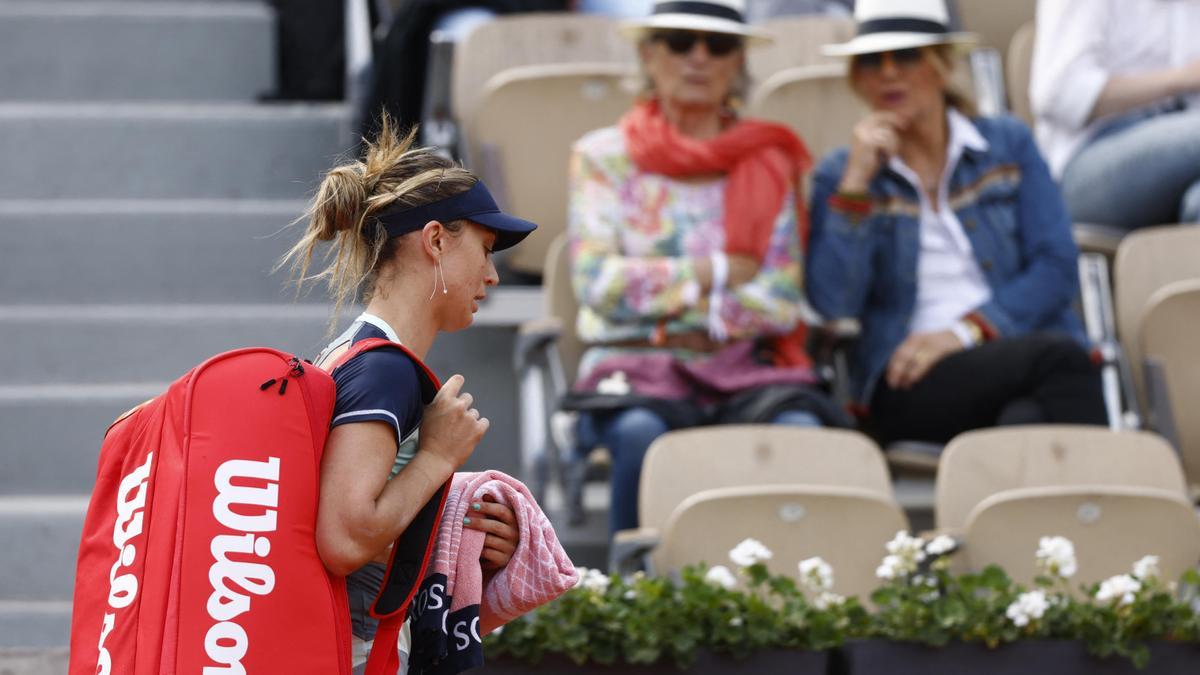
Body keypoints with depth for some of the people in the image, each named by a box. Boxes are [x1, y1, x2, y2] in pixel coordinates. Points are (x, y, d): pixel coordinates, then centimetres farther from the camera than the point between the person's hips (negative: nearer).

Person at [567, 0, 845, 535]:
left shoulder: (769, 162, 14)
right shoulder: (604, 157, 11)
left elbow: (783, 302, 4)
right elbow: (597, 281, -2)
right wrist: (714, 273, -3)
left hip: (741, 365, 2)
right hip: (635, 364, -1)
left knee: (799, 430, -33)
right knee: (641, 432, -37)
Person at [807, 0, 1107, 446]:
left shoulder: (1009, 145, 17)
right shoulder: (839, 176, 14)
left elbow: (1056, 267, 4)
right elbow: (832, 304, -2)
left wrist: (968, 330, -10)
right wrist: (855, 185, -6)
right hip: (907, 387, -2)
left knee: (1028, 420, -39)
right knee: (1057, 359, -35)